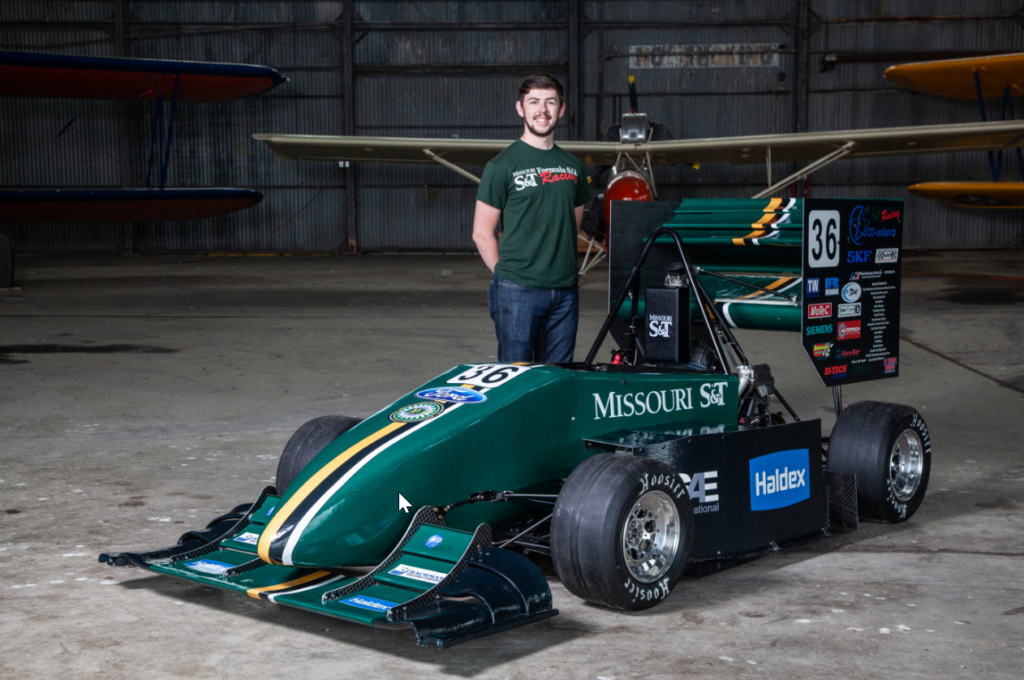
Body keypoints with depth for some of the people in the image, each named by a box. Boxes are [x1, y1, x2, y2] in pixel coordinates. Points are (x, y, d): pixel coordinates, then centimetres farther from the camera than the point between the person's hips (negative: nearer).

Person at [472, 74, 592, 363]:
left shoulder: (572, 166, 13)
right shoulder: (502, 166, -3)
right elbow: (482, 233, -2)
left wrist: (566, 272, 10)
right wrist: (507, 276, -5)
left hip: (565, 291, 5)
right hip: (517, 292, -5)